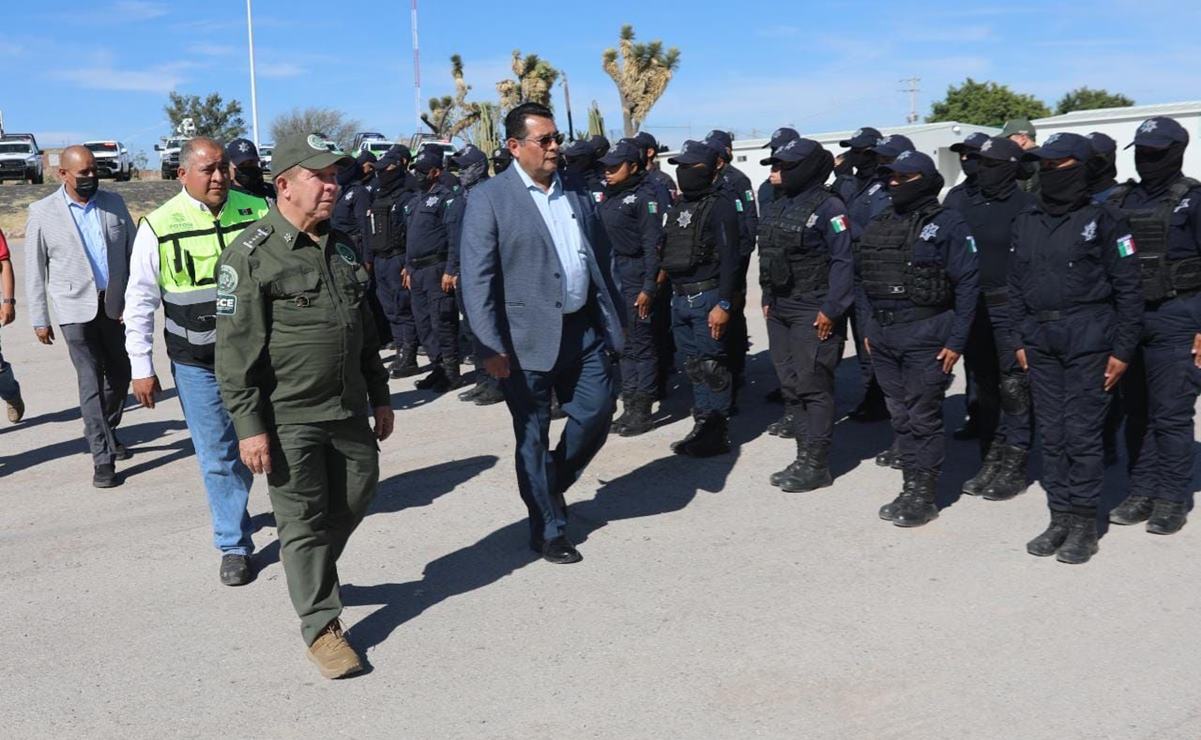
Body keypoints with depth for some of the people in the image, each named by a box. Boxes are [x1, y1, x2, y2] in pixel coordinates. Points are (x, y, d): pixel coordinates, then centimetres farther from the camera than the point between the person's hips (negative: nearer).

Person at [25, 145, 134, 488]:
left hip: (116, 306, 4)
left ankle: (107, 434, 37)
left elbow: (133, 252, 7)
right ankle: (102, 458, 0)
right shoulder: (43, 212, -2)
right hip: (76, 309, -3)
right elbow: (34, 271, 1)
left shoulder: (114, 203, 5)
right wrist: (39, 319, -1)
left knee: (120, 376, 13)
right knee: (91, 383, -5)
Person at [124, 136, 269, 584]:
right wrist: (142, 368, -1)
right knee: (218, 457, 3)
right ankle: (233, 546, 16)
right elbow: (140, 303, 0)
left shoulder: (257, 212, -2)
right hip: (196, 363, -1)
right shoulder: (159, 228, -6)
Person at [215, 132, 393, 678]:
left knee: (356, 494, 15)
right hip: (289, 419, -7)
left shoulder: (341, 246, 11)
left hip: (348, 410, 7)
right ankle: (321, 626, 18)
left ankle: (313, 572, 42)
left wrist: (379, 396, 19)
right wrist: (249, 425, -17)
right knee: (304, 519, 3)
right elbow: (235, 348, -14)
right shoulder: (251, 255, -12)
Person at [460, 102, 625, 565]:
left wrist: (613, 320, 13)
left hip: (583, 330, 5)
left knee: (597, 413, 8)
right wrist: (491, 347, -17)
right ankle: (548, 530, 22)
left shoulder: (577, 194, 10)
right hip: (527, 339, -5)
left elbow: (601, 260, 16)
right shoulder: (489, 199, -7)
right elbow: (476, 279, -12)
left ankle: (553, 483, 36)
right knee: (533, 436, 6)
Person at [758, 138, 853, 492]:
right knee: (790, 384, 11)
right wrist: (767, 300, 15)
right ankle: (805, 455, 20)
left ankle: (816, 464, 3)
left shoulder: (828, 206, -12)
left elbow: (843, 261, -15)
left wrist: (831, 309, -19)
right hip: (780, 309, 8)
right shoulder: (775, 206, 11)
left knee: (813, 386, -4)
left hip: (813, 312, -8)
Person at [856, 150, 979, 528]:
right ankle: (910, 486, 25)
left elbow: (967, 284, -9)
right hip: (882, 336, 6)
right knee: (900, 415, 13)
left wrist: (956, 340, -13)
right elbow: (862, 280, 17)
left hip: (925, 335, -6)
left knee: (923, 418, -1)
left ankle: (924, 496, 10)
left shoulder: (947, 224, -6)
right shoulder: (878, 225, 13)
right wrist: (866, 328, 11)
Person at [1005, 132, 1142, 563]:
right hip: (1041, 340, 5)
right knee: (1051, 433, 9)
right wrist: (1017, 339, 11)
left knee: (1081, 433, -2)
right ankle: (1059, 519, 19)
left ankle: (1084, 525, 9)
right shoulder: (1027, 221, 11)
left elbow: (1127, 289, -5)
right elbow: (1016, 284, 15)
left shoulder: (1104, 220, -4)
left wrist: (1123, 350, -8)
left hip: (1088, 338, -5)